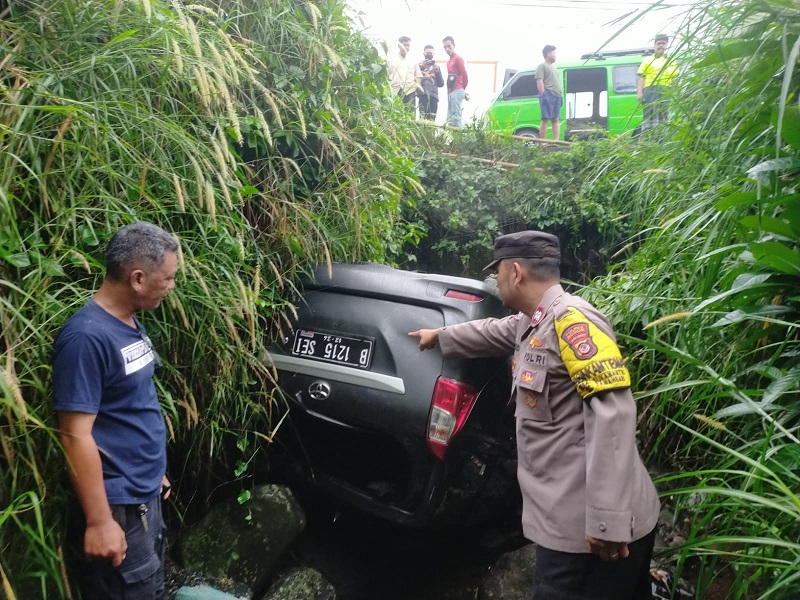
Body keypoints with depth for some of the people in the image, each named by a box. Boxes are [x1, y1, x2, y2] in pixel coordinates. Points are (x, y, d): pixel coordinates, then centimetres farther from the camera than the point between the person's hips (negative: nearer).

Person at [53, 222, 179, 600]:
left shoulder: (130, 324, 5)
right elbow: (75, 436, -23)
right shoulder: (87, 337, -23)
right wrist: (99, 521, -22)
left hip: (145, 496, 9)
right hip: (117, 507, -9)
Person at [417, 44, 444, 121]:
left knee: (432, 117, -7)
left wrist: (438, 72, 3)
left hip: (434, 95, 3)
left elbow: (441, 84, 17)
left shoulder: (436, 67, 24)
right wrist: (422, 67, -6)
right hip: (423, 94, -3)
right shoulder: (419, 65, 17)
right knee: (423, 115, -20)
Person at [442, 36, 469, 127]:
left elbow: (464, 75, -8)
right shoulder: (449, 61, 22)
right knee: (450, 117, 8)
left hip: (457, 91, -9)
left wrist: (462, 89, 4)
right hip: (450, 92, 9)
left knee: (456, 116, -15)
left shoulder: (458, 59, -3)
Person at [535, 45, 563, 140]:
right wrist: (543, 95, -19)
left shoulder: (554, 68, 27)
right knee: (545, 119, -11)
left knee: (556, 119, 5)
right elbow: (539, 81, -10)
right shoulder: (542, 66, 0)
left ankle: (556, 141, 5)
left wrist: (561, 95, 18)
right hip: (548, 95, -9)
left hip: (557, 96, 9)